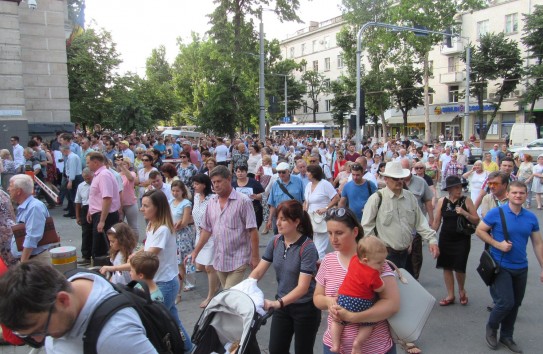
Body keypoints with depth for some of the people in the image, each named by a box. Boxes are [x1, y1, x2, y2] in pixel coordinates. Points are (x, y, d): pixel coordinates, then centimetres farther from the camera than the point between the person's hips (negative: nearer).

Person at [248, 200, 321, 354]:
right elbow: (258, 271, -3)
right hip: (282, 306, 5)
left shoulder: (307, 248, -23)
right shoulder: (275, 242, -5)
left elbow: (302, 287, -26)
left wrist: (277, 303, -38)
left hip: (305, 308, -5)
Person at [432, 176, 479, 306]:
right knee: (446, 267, 6)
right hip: (445, 239, 2)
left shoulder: (466, 200, -5)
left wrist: (464, 213, -20)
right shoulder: (441, 201, -1)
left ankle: (461, 290, 29)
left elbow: (476, 220, -4)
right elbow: (436, 222, 5)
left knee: (459, 267, -2)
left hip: (462, 239, -2)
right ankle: (450, 295, 22)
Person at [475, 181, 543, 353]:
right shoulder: (496, 213, -11)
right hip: (500, 266, -5)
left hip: (521, 268, 5)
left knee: (515, 304, 14)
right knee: (506, 302, -11)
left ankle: (506, 336, 33)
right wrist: (497, 244, -17)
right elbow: (479, 230, -6)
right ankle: (491, 327, 19)